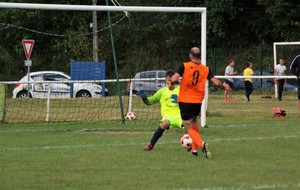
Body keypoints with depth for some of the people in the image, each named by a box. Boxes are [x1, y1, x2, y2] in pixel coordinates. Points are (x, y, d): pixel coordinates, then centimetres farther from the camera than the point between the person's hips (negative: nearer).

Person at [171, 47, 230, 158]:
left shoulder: (185, 66, -9)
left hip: (185, 101, -4)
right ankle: (194, 148, 28)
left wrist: (171, 82, 6)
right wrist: (224, 87, 17)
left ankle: (202, 144, -29)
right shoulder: (206, 69, -1)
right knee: (193, 123, 29)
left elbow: (173, 79, -17)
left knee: (189, 129, -3)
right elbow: (217, 83, -4)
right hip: (198, 101, 4)